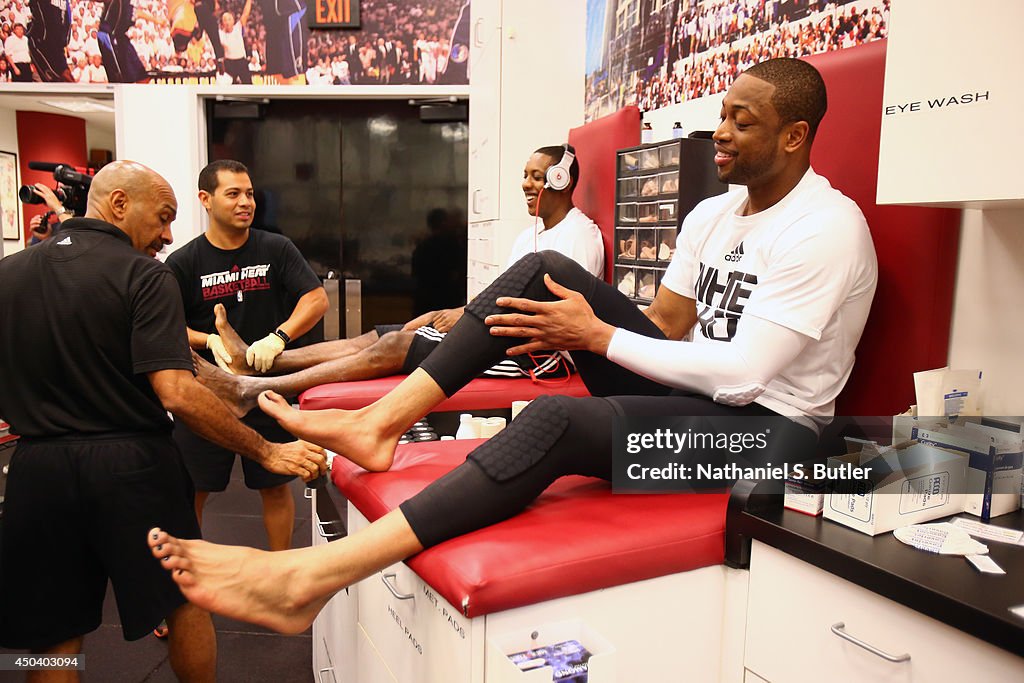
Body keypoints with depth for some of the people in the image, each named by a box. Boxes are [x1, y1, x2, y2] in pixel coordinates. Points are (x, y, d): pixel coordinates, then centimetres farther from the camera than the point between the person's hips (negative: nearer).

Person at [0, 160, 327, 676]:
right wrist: (267, 452, -17)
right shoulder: (143, 275, -11)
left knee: (55, 640, 16)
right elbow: (176, 393, -22)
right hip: (132, 467, -4)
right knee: (185, 603, 16)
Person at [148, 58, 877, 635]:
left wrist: (598, 335, -17)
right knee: (545, 268, -9)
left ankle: (306, 579, -38)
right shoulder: (713, 214, 11)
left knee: (556, 420, -35)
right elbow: (664, 324, 10)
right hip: (684, 389, 7)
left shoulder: (826, 229, -14)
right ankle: (382, 420, -16)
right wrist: (566, 326, -8)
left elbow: (742, 375, -22)